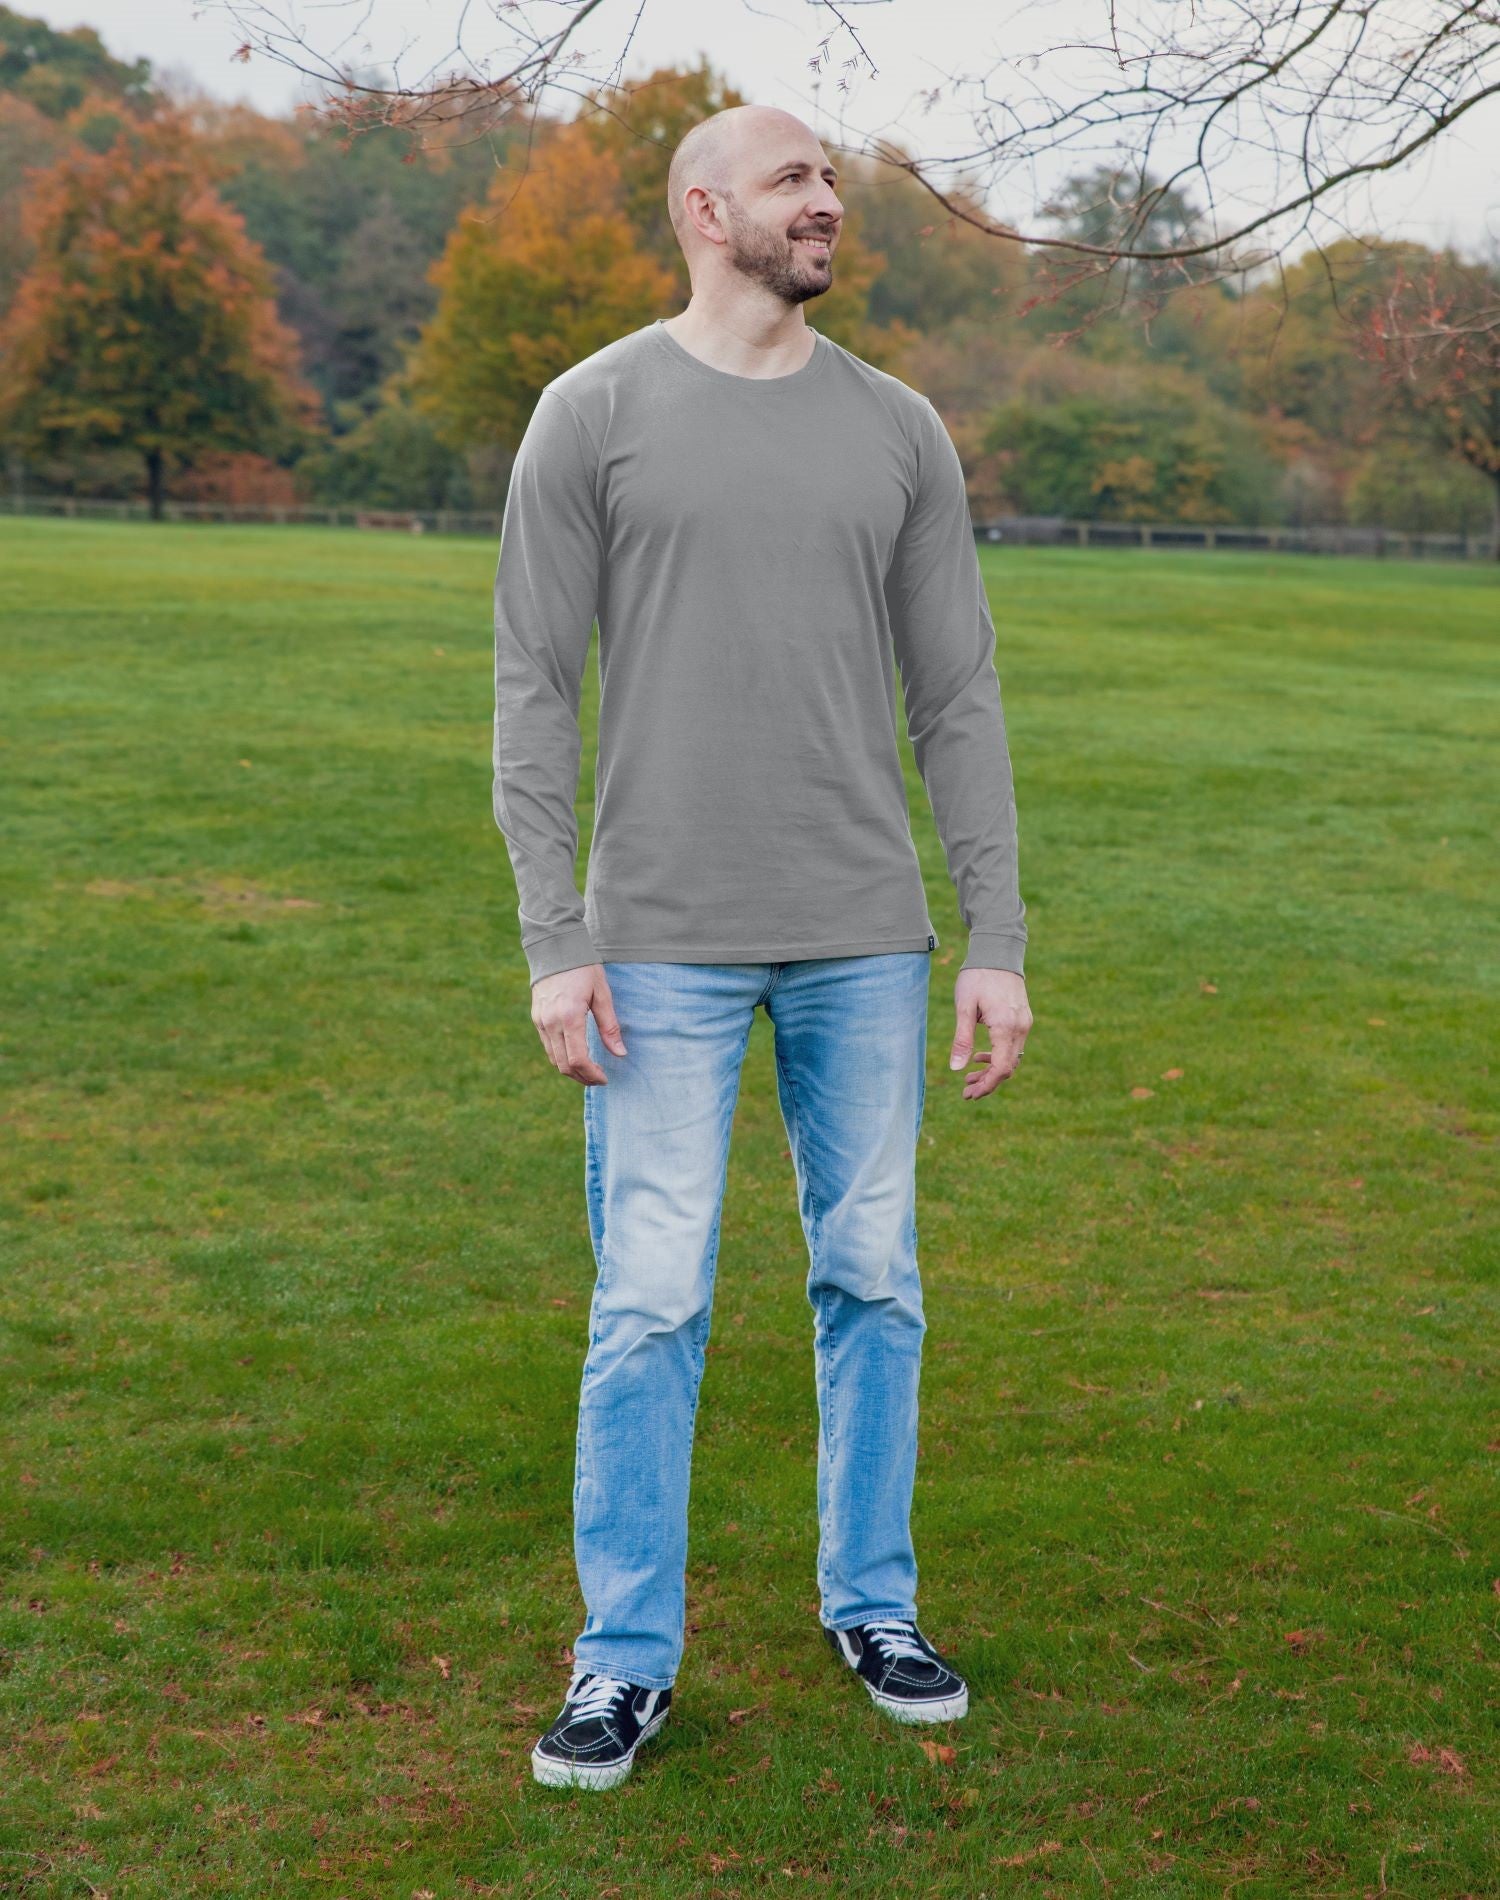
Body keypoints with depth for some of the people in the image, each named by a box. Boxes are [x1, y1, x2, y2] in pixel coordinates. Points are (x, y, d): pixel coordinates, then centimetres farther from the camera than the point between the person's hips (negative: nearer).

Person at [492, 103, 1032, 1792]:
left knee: (874, 1282, 10)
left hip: (865, 946, 3)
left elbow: (958, 702, 7)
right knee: (649, 1304, -1)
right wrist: (552, 944, -9)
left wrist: (997, 942, 2)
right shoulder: (592, 415, -1)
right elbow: (534, 692, -3)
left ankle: (872, 1606, 26)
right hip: (666, 945, -3)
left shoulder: (899, 432, 8)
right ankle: (628, 1658, 13)